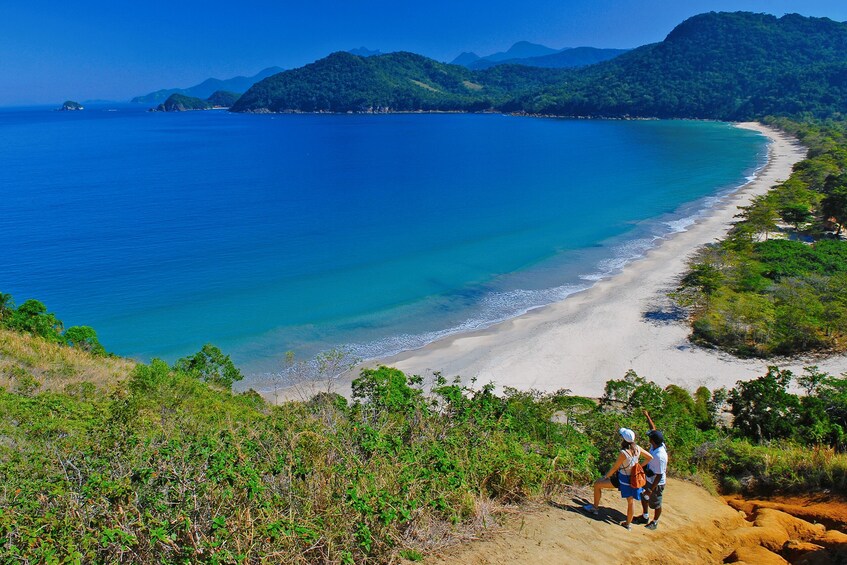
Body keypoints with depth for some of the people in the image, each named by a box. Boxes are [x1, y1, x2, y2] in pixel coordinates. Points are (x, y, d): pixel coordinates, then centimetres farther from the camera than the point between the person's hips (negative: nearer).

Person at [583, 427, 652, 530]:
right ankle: (628, 524, 39)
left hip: (623, 479, -6)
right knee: (631, 501, 23)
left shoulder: (623, 453, -27)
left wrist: (605, 476, -1)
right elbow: (650, 457, 5)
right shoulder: (637, 448, -10)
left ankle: (595, 508, 22)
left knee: (597, 484, 8)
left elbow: (614, 468, -16)